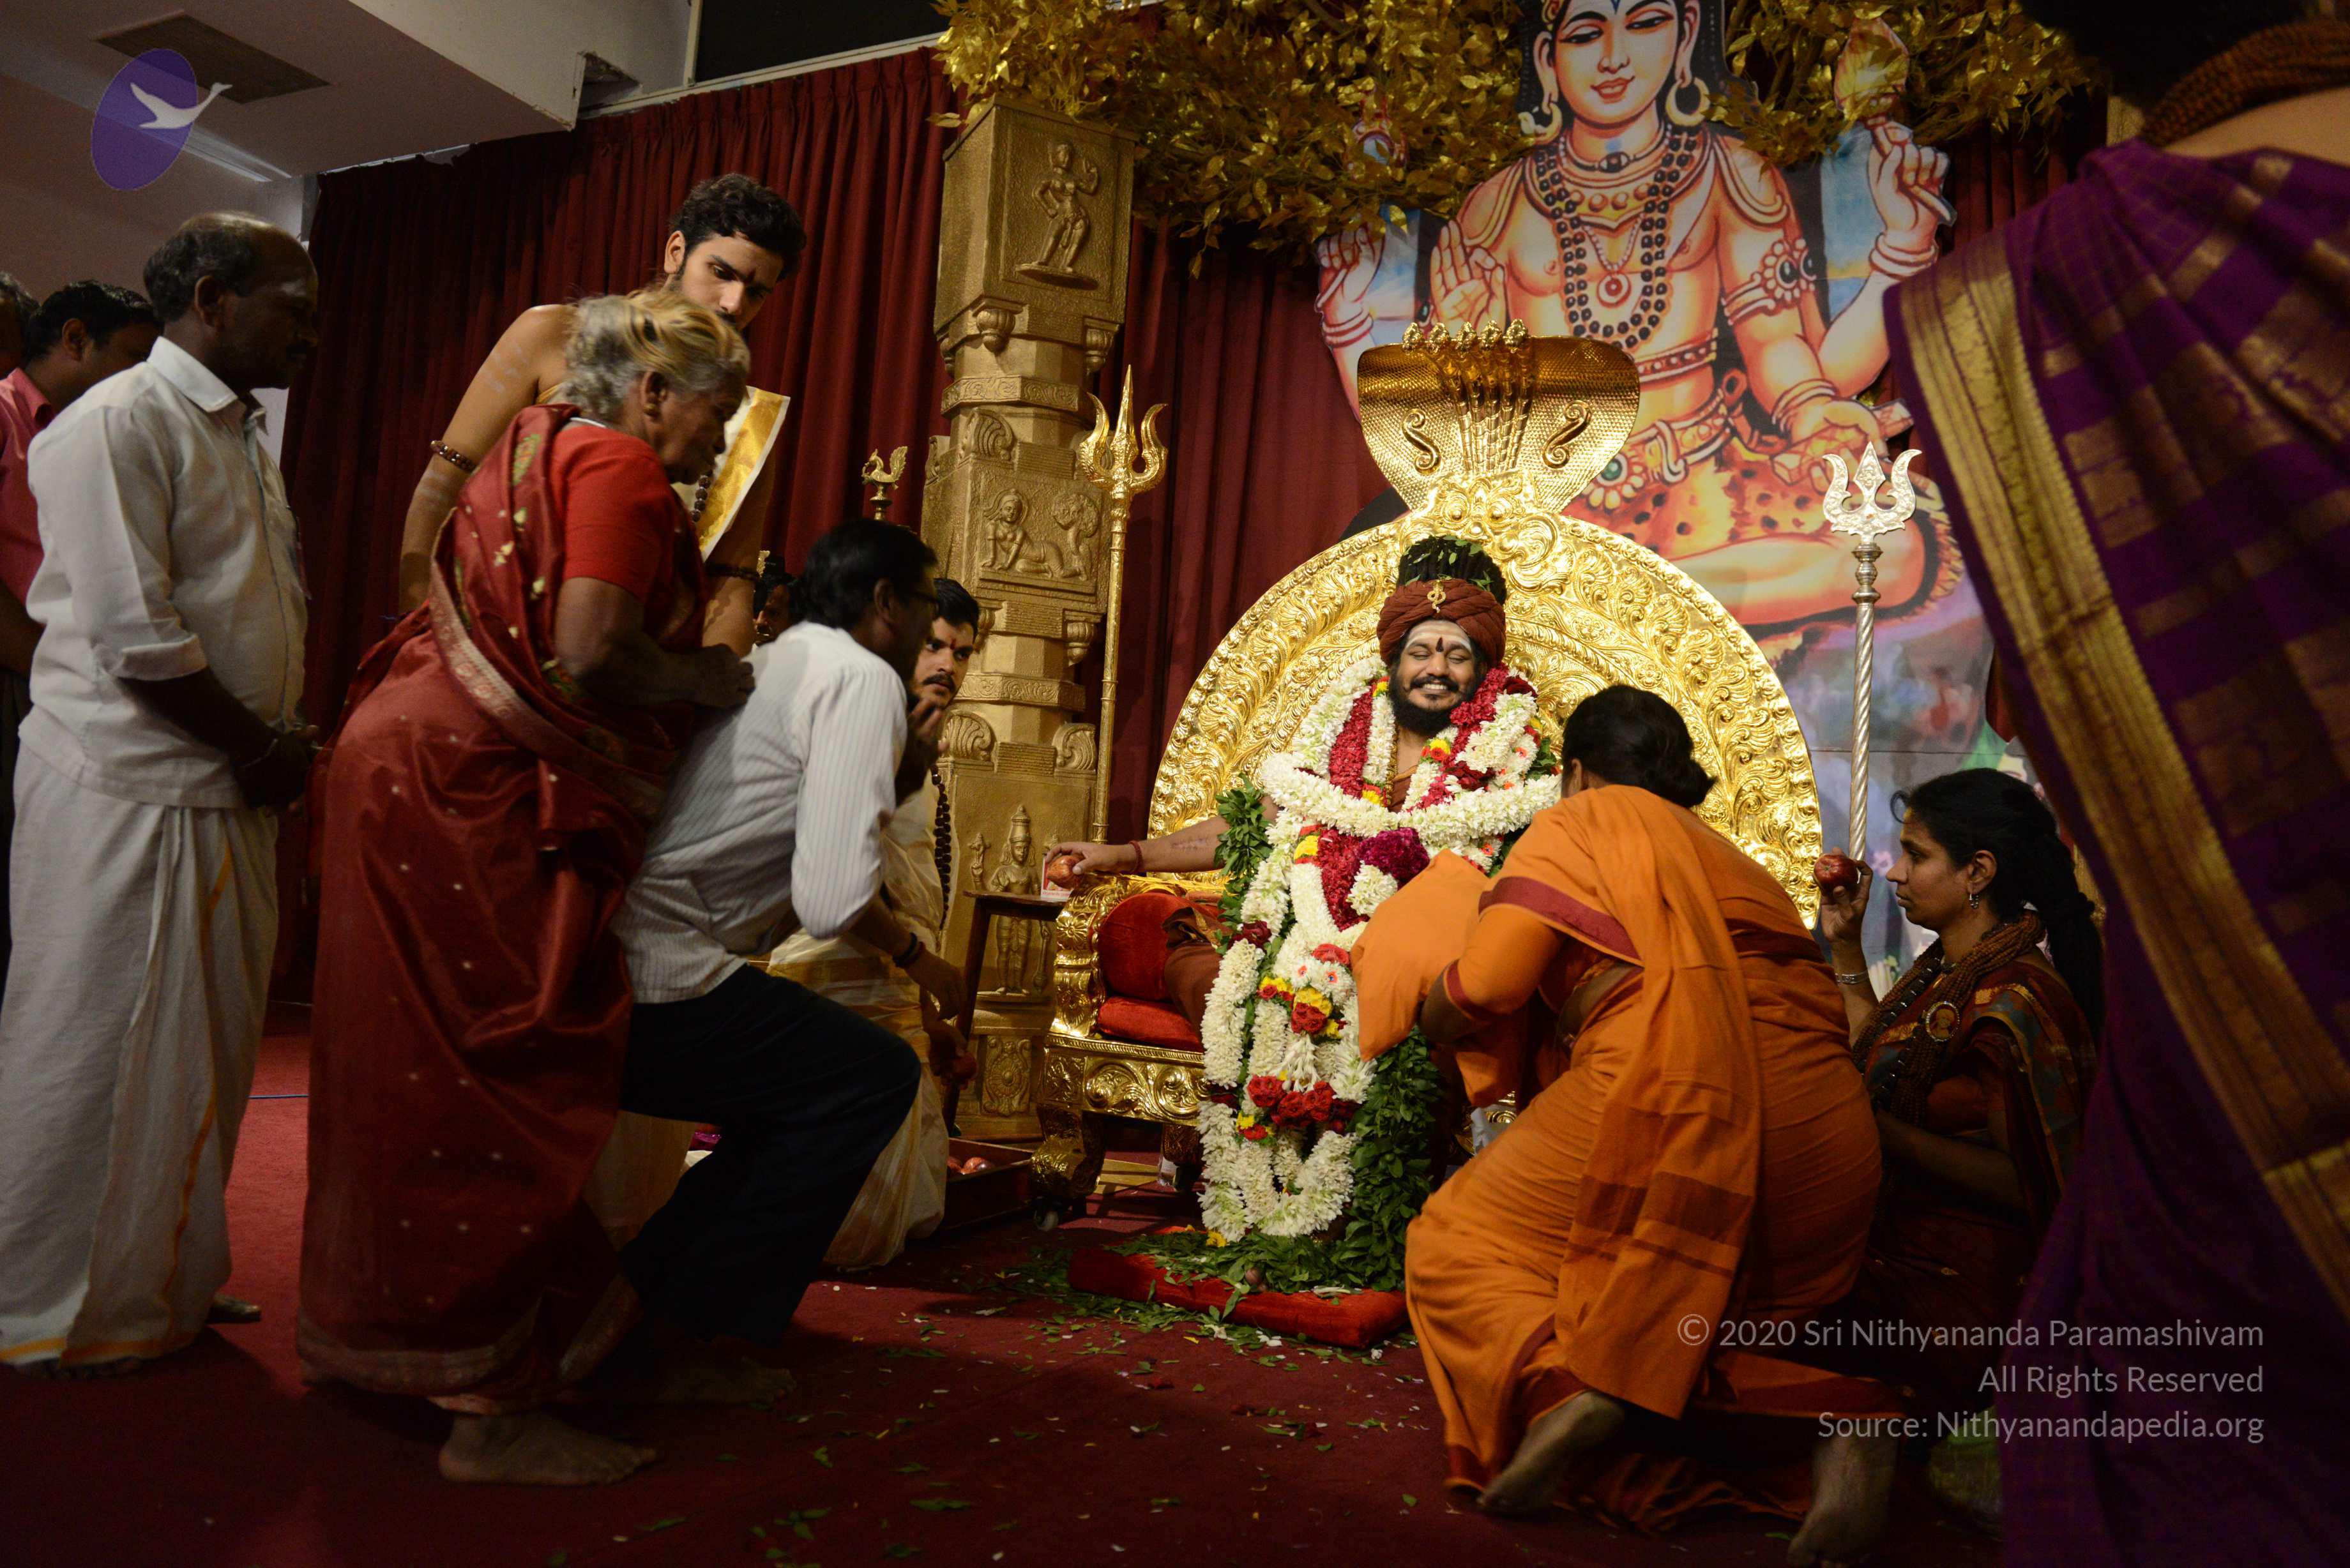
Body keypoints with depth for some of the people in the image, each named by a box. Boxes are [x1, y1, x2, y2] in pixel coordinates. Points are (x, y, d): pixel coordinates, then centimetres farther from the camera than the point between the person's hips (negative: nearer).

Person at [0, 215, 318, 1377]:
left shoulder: (242, 435, 17)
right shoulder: (120, 423, -12)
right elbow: (134, 638, -20)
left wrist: (284, 737, 5)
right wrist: (261, 745, -11)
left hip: (229, 795, 9)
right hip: (128, 794, -9)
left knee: (204, 1052, 16)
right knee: (98, 1059, 3)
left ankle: (172, 1278, 33)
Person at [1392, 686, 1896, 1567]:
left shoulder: (1578, 825, 9)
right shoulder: (1729, 858, 30)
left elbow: (1483, 988, 0)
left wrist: (1429, 1020, 22)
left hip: (1670, 1093, -7)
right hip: (1826, 1134, 7)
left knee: (1459, 1241, 10)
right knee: (1713, 1316, 25)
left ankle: (1564, 1385, -19)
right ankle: (1831, 1420, -6)